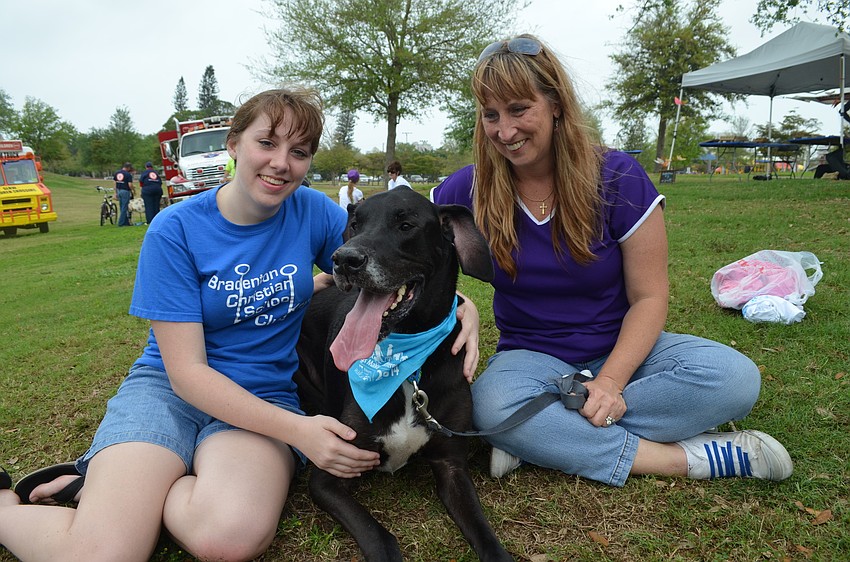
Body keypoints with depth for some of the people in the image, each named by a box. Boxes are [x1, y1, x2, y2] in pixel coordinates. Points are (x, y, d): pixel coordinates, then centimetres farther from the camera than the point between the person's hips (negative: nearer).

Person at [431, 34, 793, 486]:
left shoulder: (618, 178, -11)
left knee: (734, 376, -26)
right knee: (491, 404, -35)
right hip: (532, 358, 0)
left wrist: (610, 381, -24)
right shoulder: (469, 190, -9)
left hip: (621, 350, 1)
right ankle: (691, 458, -24)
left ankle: (540, 439, -23)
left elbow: (649, 297, -9)